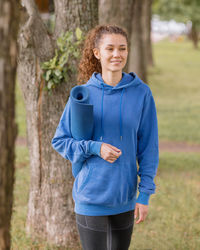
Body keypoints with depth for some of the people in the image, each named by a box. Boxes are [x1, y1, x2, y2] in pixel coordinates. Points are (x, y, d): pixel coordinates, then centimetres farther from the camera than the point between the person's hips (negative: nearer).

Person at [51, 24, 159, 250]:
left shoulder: (141, 93, -3)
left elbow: (148, 147, 0)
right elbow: (59, 141, 2)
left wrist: (145, 194, -3)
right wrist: (95, 148, -15)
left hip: (125, 197, 2)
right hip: (91, 197, -2)